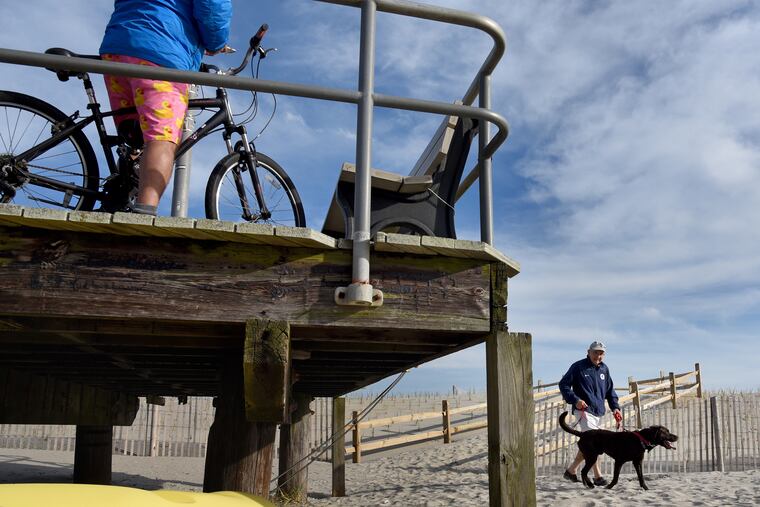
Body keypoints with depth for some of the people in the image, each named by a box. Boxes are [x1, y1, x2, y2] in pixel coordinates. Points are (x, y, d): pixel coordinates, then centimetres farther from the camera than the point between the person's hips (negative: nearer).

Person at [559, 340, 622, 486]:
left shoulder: (604, 369, 13)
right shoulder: (578, 367, -4)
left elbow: (610, 390, 22)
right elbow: (563, 385, -3)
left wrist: (615, 407, 8)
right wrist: (575, 400, -16)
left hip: (598, 412, 7)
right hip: (584, 410, -7)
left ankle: (571, 470, 23)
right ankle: (598, 476, -12)